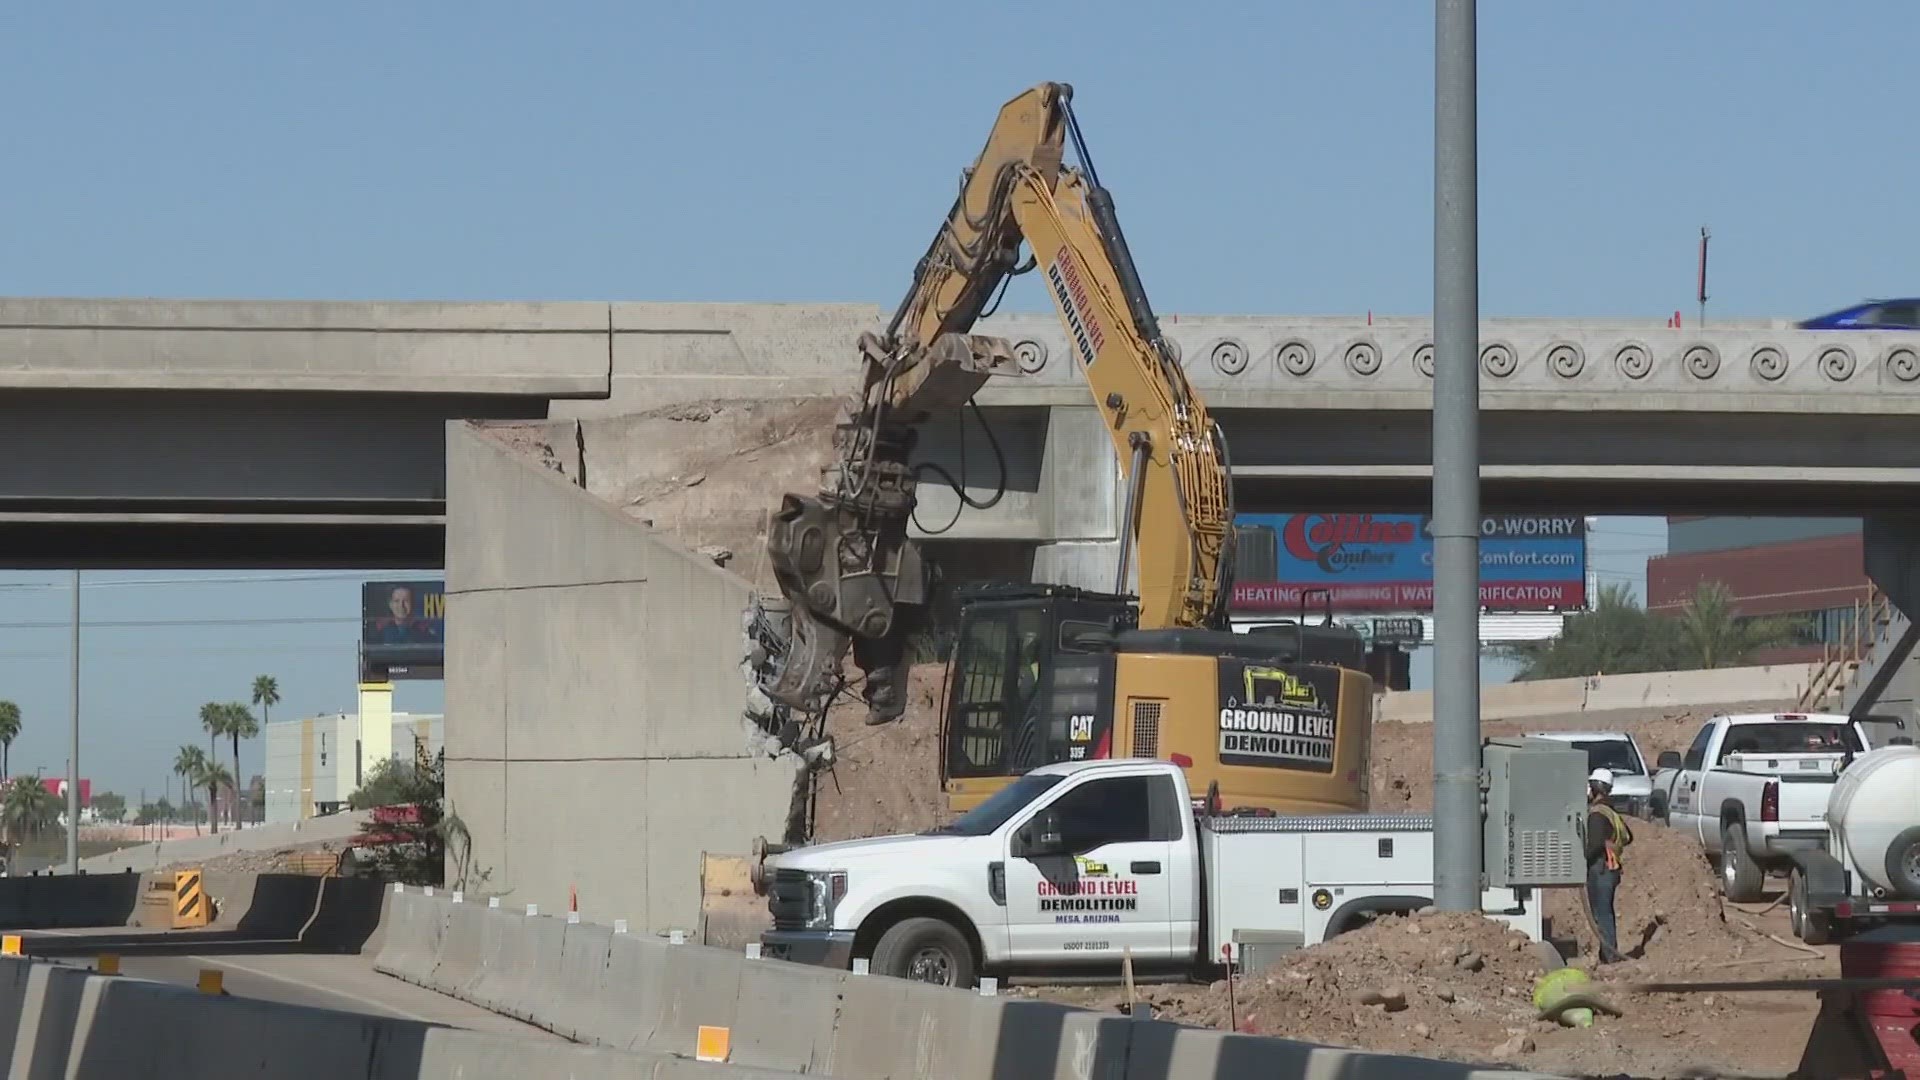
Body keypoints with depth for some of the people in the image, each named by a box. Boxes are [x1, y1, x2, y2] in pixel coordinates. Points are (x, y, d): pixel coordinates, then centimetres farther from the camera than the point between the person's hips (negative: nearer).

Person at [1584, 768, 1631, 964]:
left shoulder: (1597, 814, -15)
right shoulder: (1610, 812, 16)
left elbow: (1595, 843, -25)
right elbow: (1628, 836, 23)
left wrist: (1582, 859, -17)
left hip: (1599, 869, -10)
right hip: (1610, 868, 10)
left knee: (1601, 914, -8)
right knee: (1605, 913, 15)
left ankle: (1610, 955, -10)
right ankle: (1610, 954, 19)